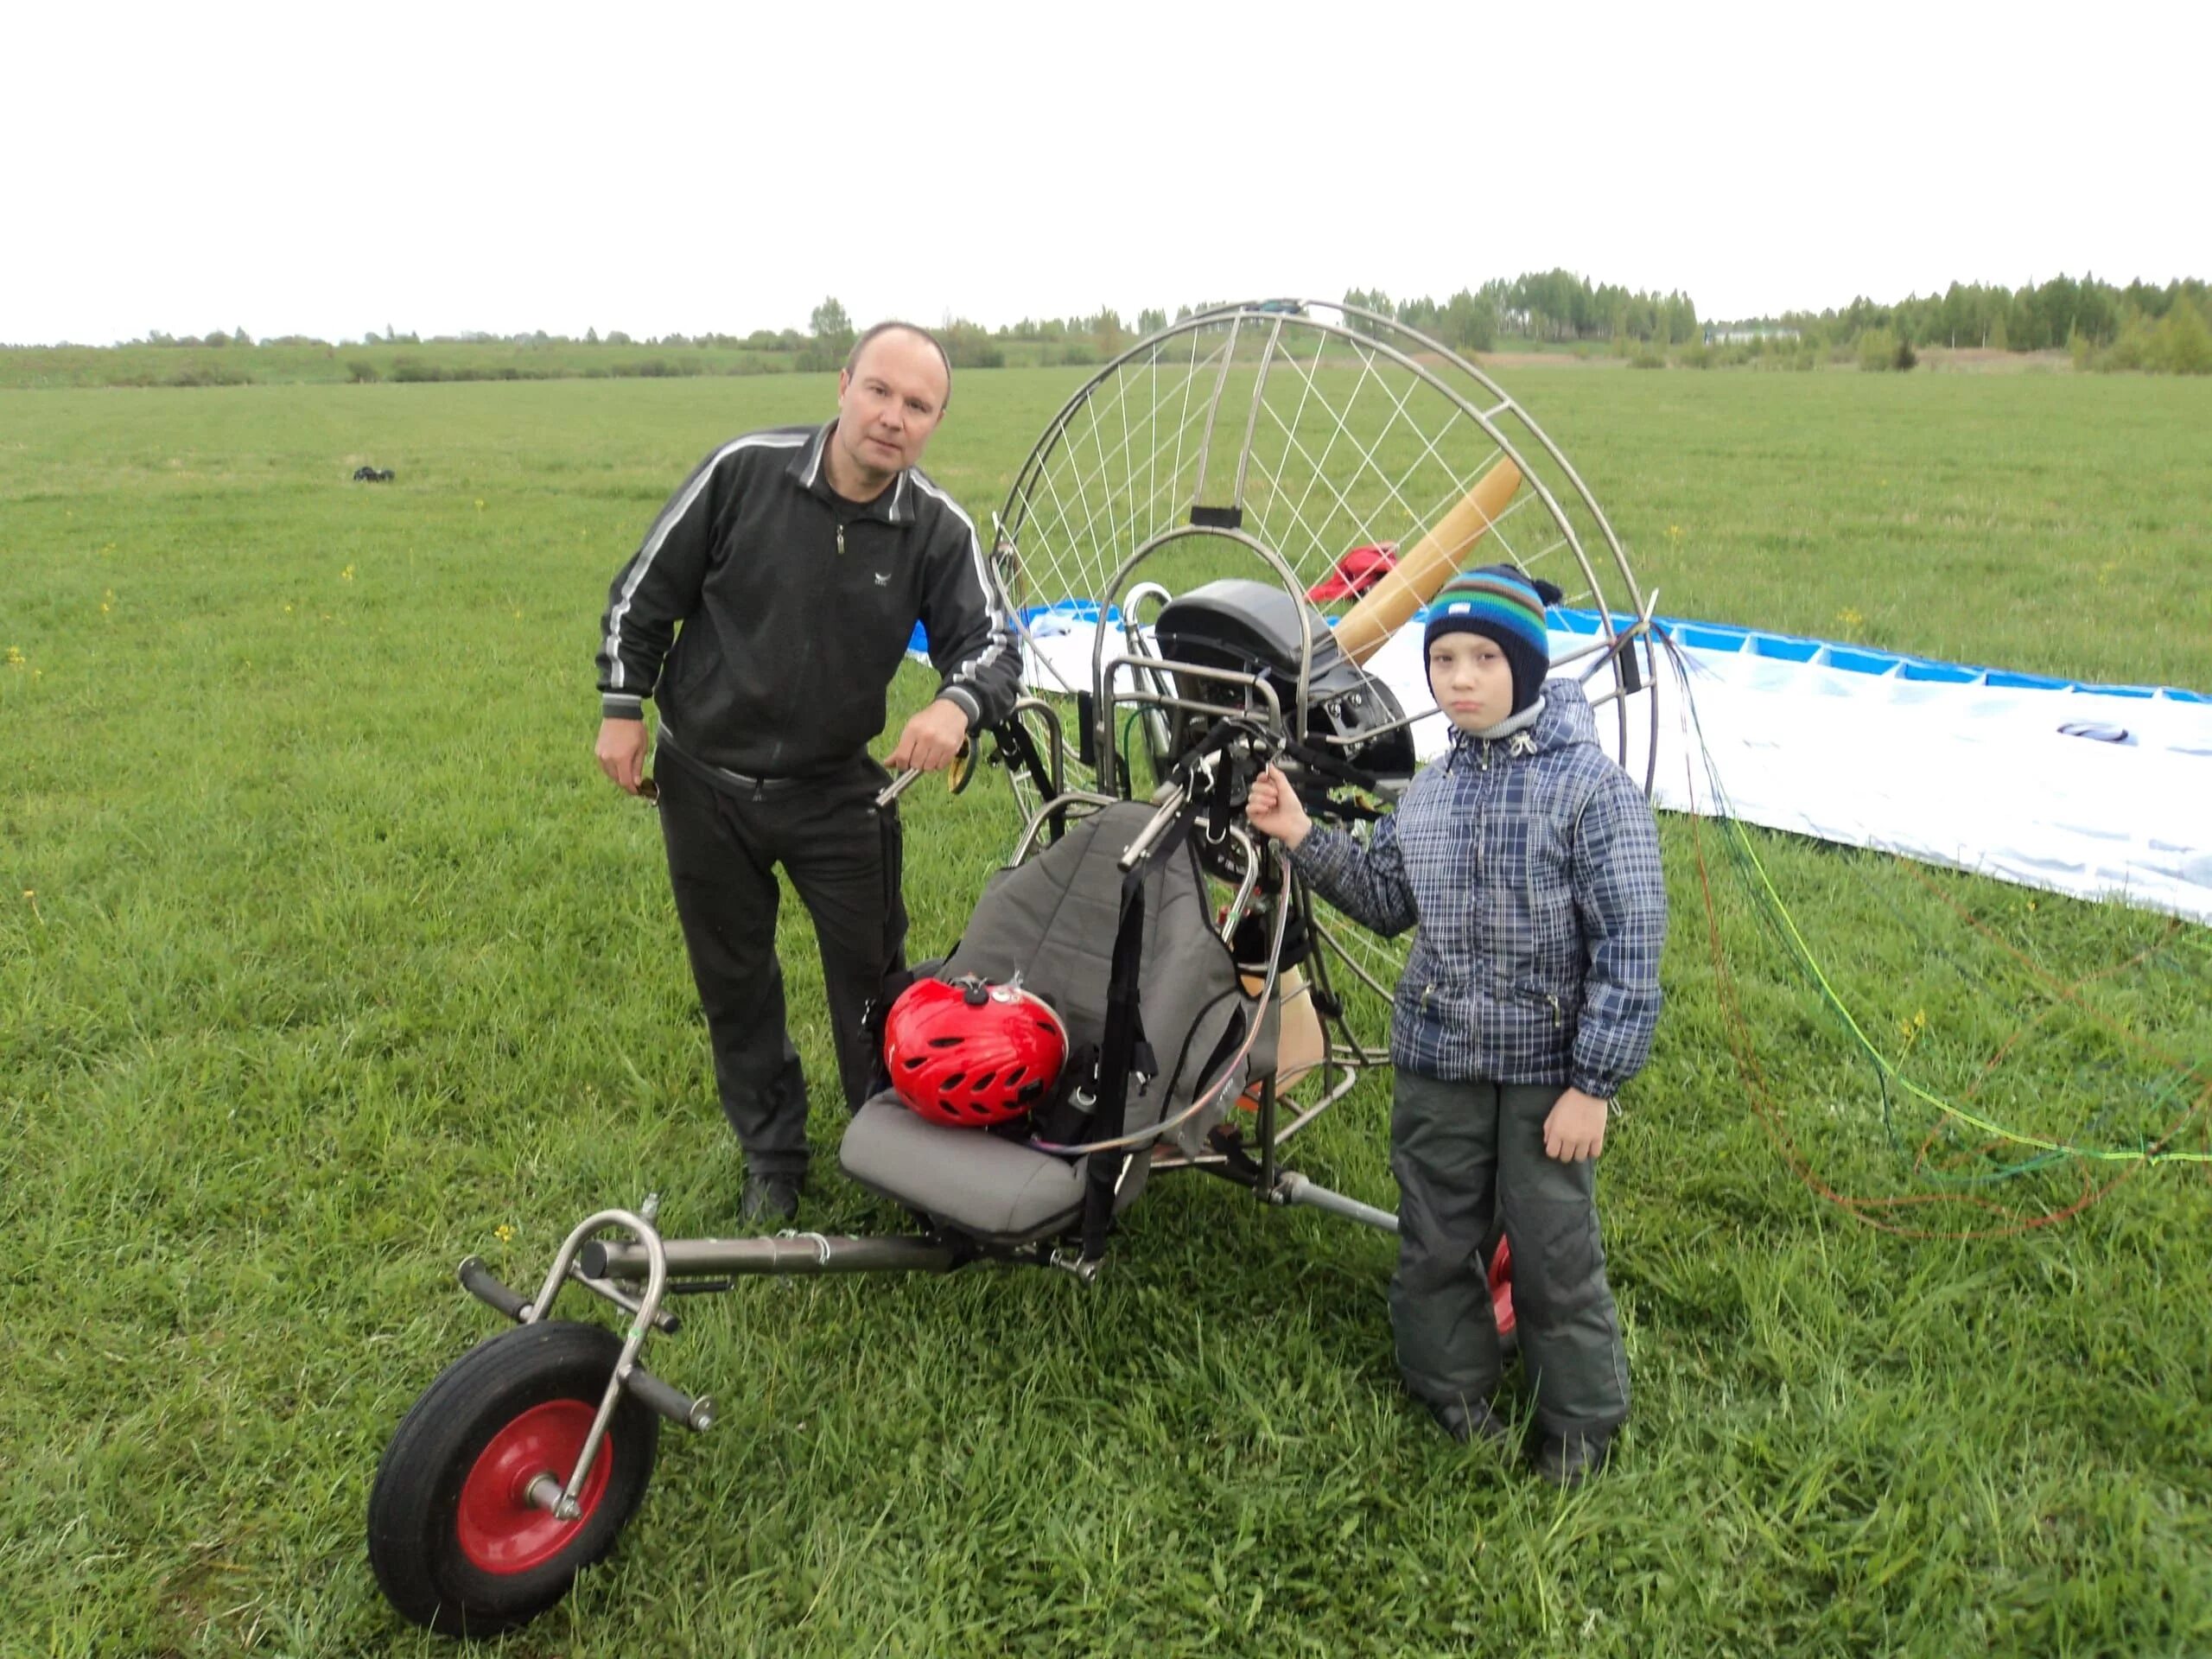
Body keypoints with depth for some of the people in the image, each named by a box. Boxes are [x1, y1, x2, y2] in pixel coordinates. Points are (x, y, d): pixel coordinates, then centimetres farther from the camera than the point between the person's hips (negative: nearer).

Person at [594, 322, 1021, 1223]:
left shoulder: (941, 531, -11)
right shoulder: (743, 470, -14)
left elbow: (993, 640, -12)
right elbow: (644, 590, -4)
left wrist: (958, 701, -35)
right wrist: (622, 708, -4)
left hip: (839, 790, 0)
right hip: (704, 779, 0)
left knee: (871, 977, 8)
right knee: (733, 981, 13)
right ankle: (771, 1159, 32)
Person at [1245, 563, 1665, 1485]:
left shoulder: (1591, 788, -14)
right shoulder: (1427, 794, 4)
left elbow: (1629, 949, -14)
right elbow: (1386, 901, 16)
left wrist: (1592, 1083, -15)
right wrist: (1303, 838, 3)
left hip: (1545, 1068, -5)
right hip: (1436, 1058, 5)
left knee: (1553, 1248, 7)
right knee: (1435, 1238, 16)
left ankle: (1581, 1419, 30)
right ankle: (1454, 1388, 38)